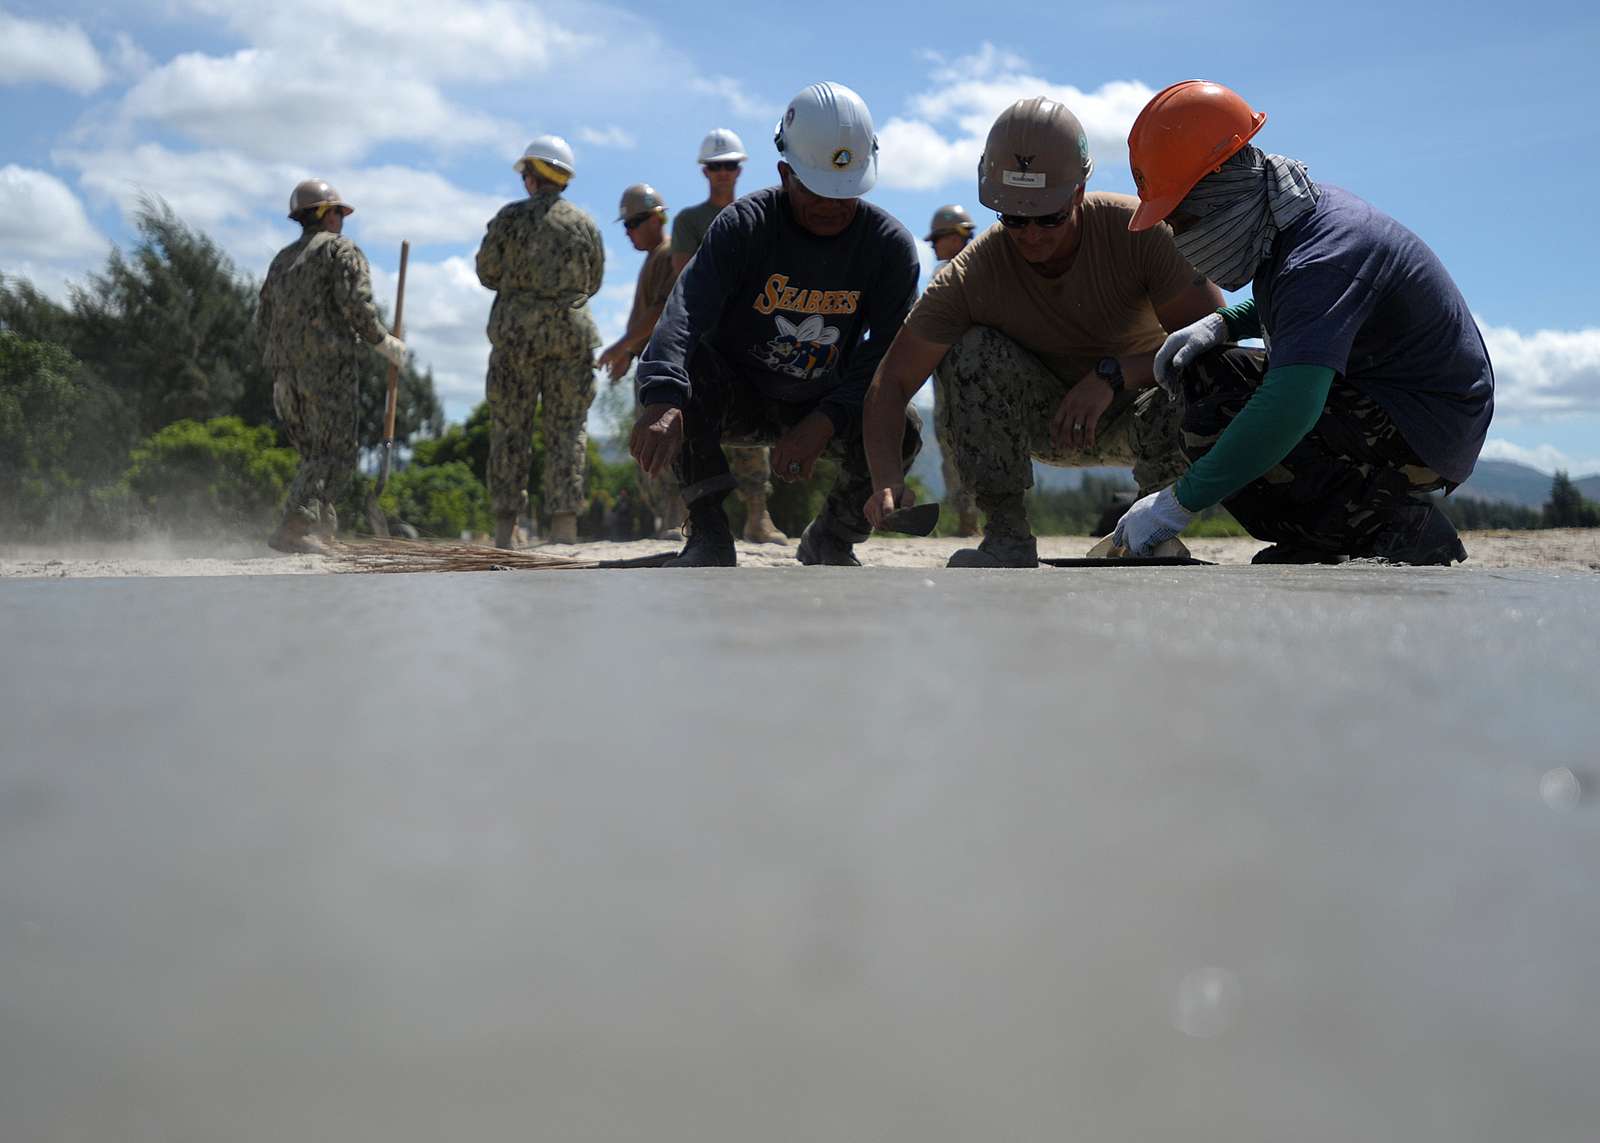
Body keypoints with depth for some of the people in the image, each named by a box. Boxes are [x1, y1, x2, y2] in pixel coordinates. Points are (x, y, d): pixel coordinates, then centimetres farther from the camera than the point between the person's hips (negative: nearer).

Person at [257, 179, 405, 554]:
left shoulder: (283, 259, 23)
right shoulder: (342, 250, 2)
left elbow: (263, 321, 20)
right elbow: (356, 304, -13)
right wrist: (384, 343, -2)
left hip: (286, 371, 7)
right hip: (329, 367, -7)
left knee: (315, 454, 14)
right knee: (334, 455, -8)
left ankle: (319, 527, 5)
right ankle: (294, 527, -22)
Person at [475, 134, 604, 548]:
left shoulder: (510, 218, -1)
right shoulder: (585, 224, 6)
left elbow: (487, 273, 3)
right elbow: (593, 283, 12)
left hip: (516, 330, -1)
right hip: (571, 331, 1)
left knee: (510, 429, 4)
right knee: (567, 429, 4)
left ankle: (505, 529, 2)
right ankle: (564, 523, -2)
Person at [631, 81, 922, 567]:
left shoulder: (890, 246, -13)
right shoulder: (744, 225, -20)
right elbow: (684, 312, -36)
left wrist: (822, 424, -36)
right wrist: (662, 403, -56)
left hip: (825, 407, 1)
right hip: (735, 400, -1)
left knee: (901, 429, -27)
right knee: (685, 361, -32)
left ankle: (829, 543, 0)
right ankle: (709, 536, -24)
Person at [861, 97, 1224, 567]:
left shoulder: (1139, 230, -25)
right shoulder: (971, 275, -22)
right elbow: (891, 382, -22)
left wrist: (1112, 374, -37)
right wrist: (886, 479, -38)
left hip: (1132, 415, -1)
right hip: (1045, 425, 1)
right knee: (973, 352, -28)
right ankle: (1007, 537, -18)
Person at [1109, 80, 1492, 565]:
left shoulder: (1321, 257, -28)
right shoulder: (1305, 208, 3)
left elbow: (1290, 408, -40)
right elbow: (1295, 311, 24)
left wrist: (1178, 503, -35)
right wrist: (1221, 324, 4)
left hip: (1424, 432, -10)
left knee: (1214, 418, -23)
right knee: (1200, 373, 7)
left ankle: (1394, 529, -11)